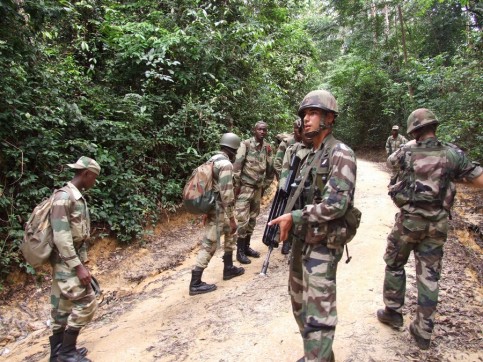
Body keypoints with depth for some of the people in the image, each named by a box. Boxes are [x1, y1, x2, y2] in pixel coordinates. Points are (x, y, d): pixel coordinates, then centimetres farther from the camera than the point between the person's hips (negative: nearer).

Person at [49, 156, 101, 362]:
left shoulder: (78, 197, 10)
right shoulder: (64, 197, -19)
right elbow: (61, 237, -24)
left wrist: (82, 262, 18)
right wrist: (79, 266, -24)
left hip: (72, 260, 9)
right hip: (66, 262, -9)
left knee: (63, 306, 15)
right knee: (86, 302, -7)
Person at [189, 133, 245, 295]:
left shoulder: (212, 159, 11)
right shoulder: (226, 164, -19)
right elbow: (226, 193, -24)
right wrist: (232, 218, -18)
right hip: (217, 210, -10)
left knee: (230, 232, 23)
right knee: (209, 245, -2)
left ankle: (228, 269, 33)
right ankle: (195, 284, 7)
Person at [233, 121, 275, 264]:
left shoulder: (267, 147, 7)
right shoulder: (246, 144, -9)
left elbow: (270, 169, 15)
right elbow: (237, 165, -13)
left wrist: (265, 186, 15)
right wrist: (236, 185, -15)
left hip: (258, 188, 6)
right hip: (245, 187, -6)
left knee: (252, 219, 13)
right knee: (243, 220, -6)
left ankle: (246, 247, 25)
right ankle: (240, 251, 5)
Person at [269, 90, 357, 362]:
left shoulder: (340, 153, -14)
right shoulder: (310, 156, 14)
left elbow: (337, 203, -24)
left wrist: (294, 217, -21)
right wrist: (287, 221, 6)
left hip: (322, 245, -9)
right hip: (302, 241, 9)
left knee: (317, 314, -2)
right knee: (301, 305, 20)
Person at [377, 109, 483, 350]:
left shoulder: (408, 152, -7)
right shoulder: (453, 153, -5)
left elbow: (390, 162, 16)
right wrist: (454, 174, 9)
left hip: (409, 220, -2)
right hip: (437, 223, 2)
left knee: (394, 264, 18)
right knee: (429, 274, 9)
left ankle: (393, 312, 28)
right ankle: (423, 331, 17)